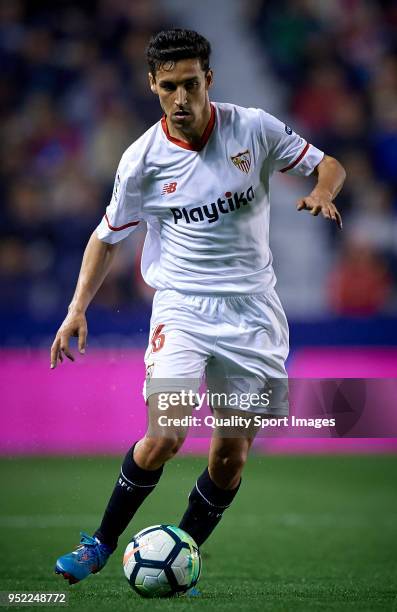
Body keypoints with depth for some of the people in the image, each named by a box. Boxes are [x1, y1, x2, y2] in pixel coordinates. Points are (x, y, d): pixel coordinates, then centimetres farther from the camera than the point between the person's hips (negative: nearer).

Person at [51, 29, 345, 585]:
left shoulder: (254, 129, -4)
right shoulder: (143, 159, -4)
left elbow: (329, 165, 6)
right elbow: (107, 237, 8)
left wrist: (323, 193, -17)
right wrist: (77, 309, -1)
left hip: (252, 310, 2)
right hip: (182, 308, -1)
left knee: (232, 455, 0)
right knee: (164, 437, -19)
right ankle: (102, 542, 2)